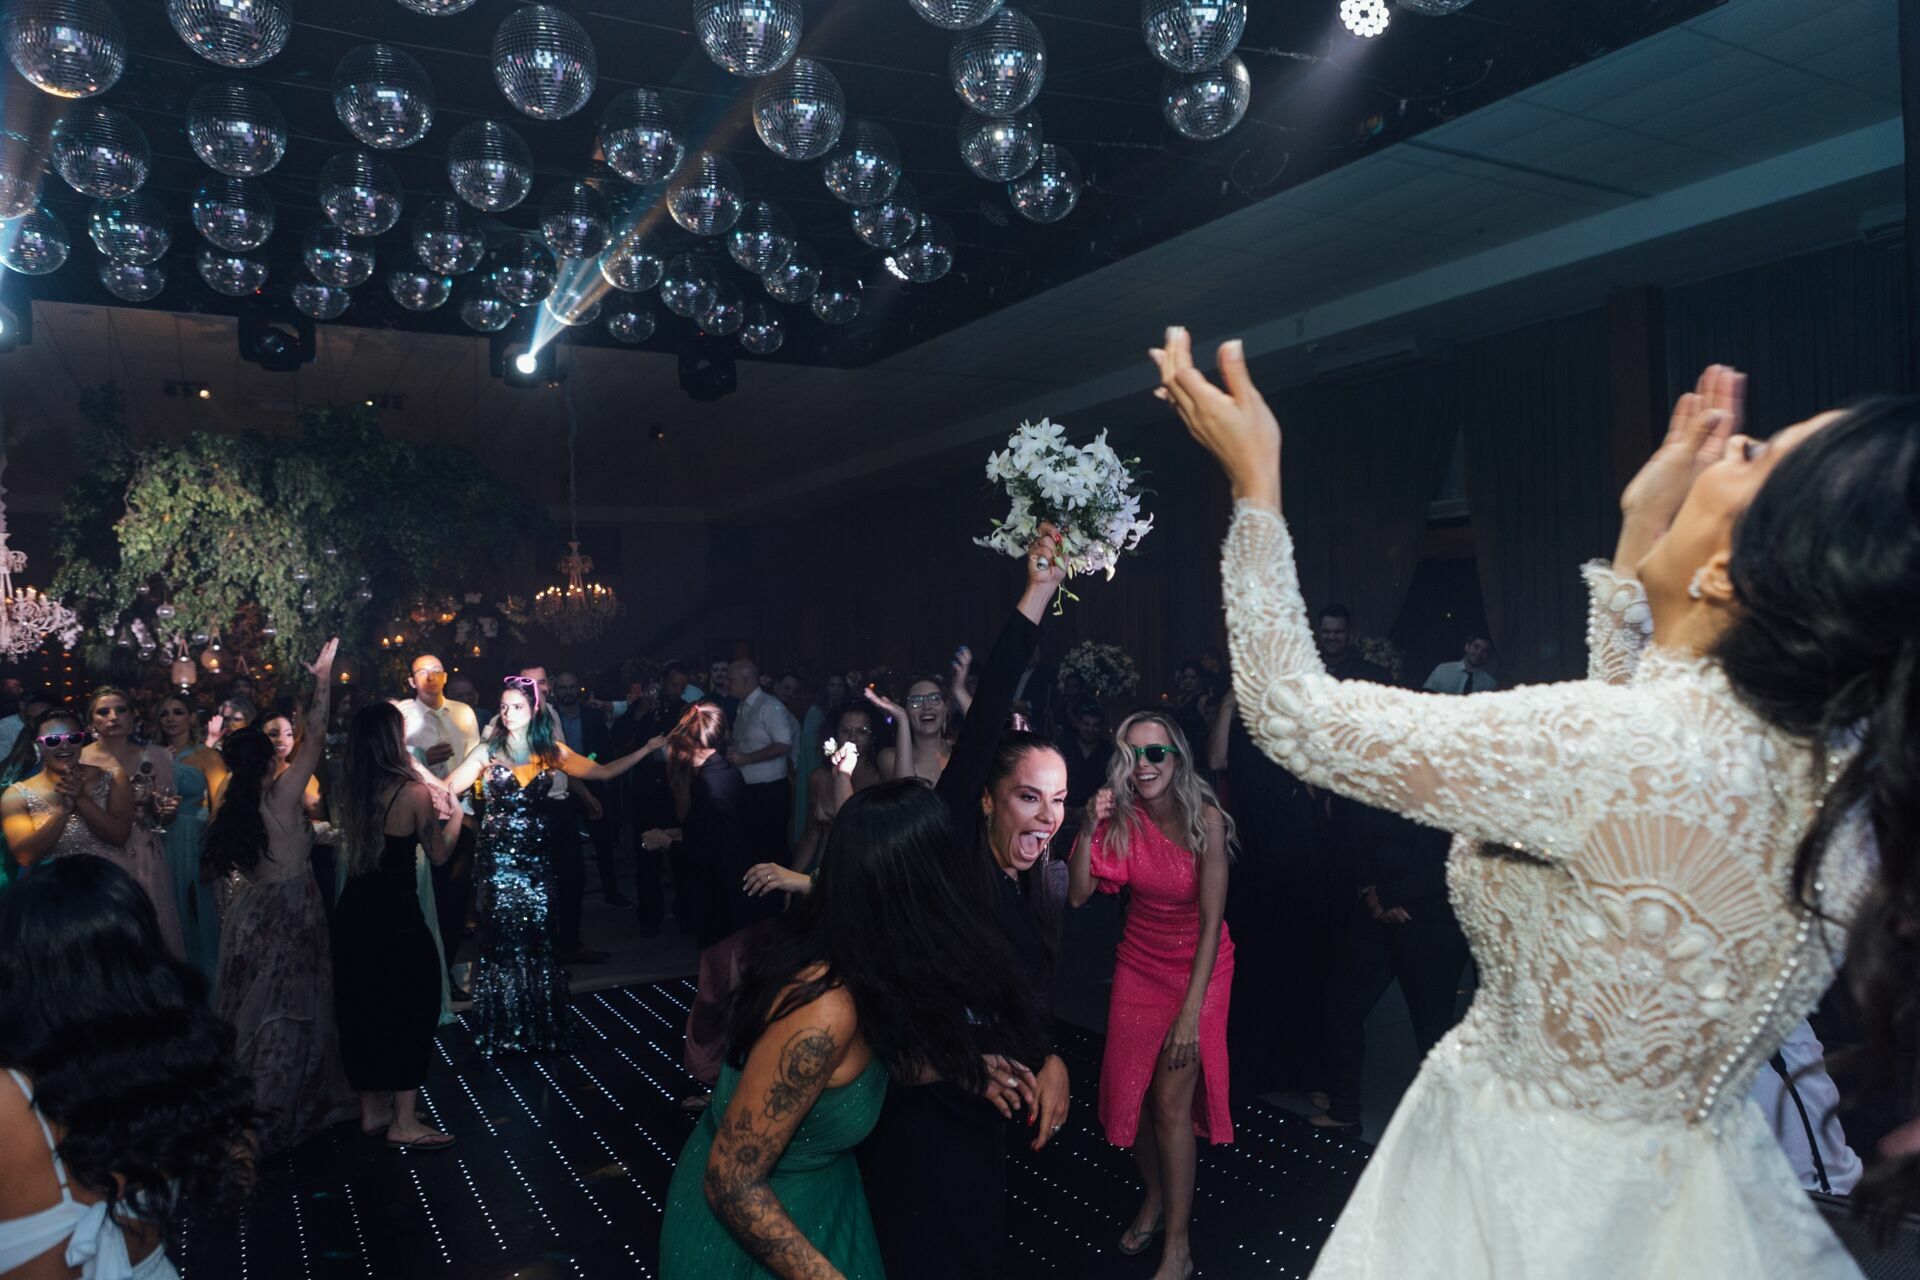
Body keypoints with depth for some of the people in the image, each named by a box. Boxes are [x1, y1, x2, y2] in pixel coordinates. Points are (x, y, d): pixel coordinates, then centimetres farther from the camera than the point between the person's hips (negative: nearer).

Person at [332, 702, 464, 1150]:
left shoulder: (350, 791, 2)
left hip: (353, 912, 6)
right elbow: (438, 855, -4)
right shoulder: (413, 792, -15)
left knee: (362, 1008, 17)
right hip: (397, 916, -6)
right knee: (412, 1008, 6)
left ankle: (372, 1110, 29)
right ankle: (404, 1122, 8)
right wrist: (455, 816, 11)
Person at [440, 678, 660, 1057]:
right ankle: (502, 1032, 17)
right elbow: (448, 788, -7)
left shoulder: (552, 752, 5)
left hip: (534, 855, 2)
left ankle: (539, 1027, 18)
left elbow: (605, 771, 6)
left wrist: (648, 748, 2)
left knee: (538, 939, 3)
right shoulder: (487, 752, 0)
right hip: (496, 855, -2)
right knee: (500, 940, 2)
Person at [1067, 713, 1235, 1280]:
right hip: (1140, 962, 4)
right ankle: (1154, 1196, 34)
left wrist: (1191, 1012, -21)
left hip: (1198, 965, -4)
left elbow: (1211, 922, -20)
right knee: (1130, 1092, 6)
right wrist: (1089, 828, -26)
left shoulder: (1205, 819, -21)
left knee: (1170, 1100, -6)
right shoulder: (1121, 818, -11)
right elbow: (1078, 894, -14)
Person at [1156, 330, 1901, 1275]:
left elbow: (1295, 714, -22)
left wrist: (1254, 482, -13)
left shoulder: (1615, 745, -33)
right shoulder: (1847, 755, -11)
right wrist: (1636, 542, 5)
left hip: (1532, 1204, -6)